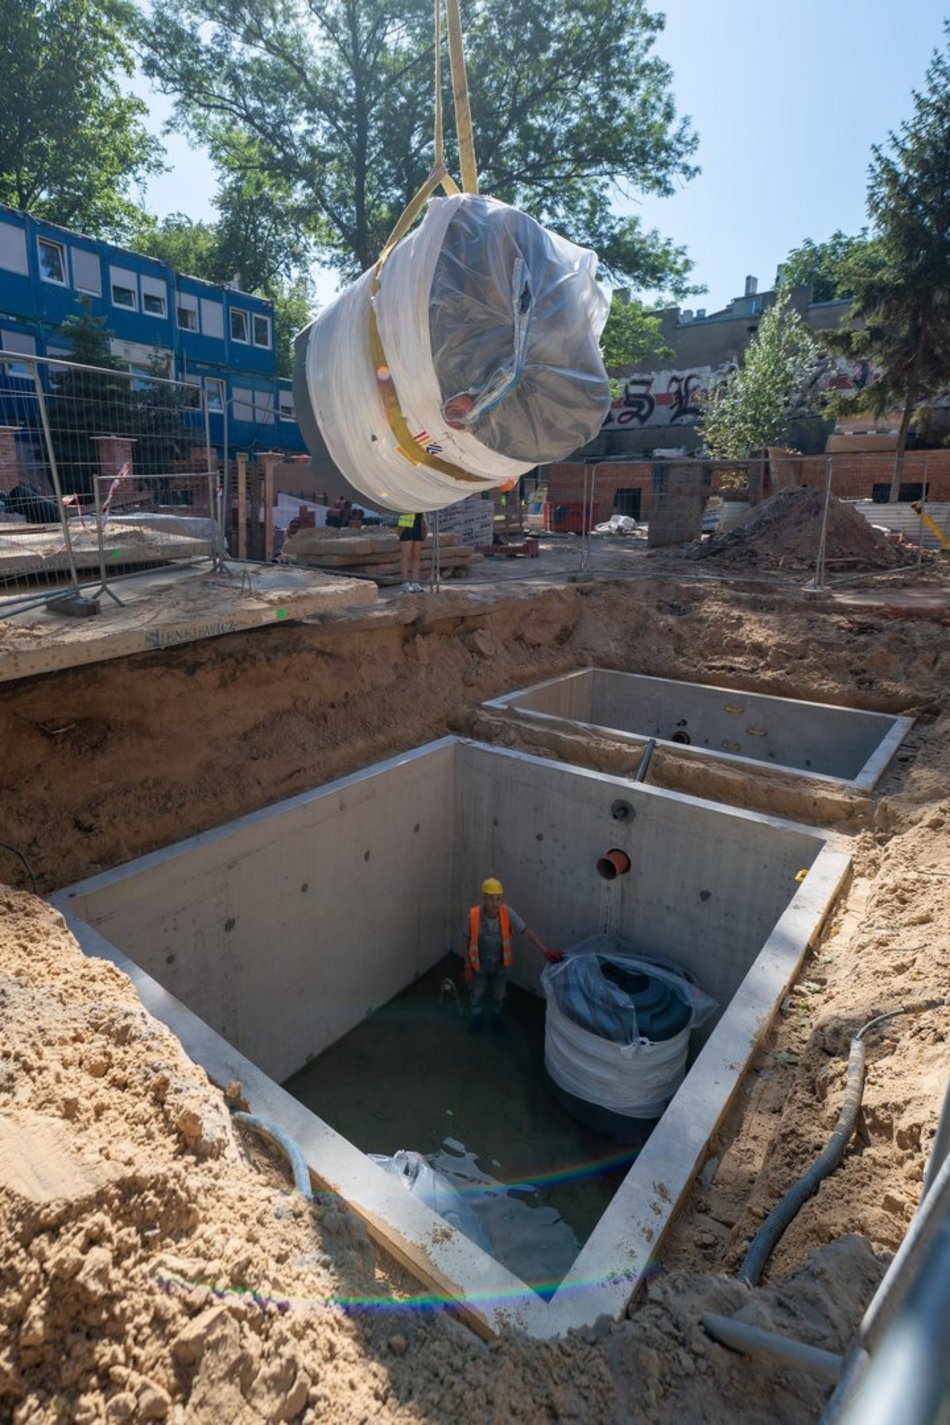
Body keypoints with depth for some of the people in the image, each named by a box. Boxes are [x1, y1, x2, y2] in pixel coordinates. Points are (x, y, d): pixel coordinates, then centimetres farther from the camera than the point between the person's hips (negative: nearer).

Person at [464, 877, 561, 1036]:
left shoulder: (508, 913, -26)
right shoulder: (473, 915, -26)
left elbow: (526, 932, -26)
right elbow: (467, 942, -12)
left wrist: (545, 951, -35)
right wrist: (467, 966, -7)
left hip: (500, 965, 1)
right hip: (479, 965, -1)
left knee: (498, 996, 23)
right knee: (477, 995, 22)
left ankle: (495, 1018, 52)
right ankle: (477, 1018, 51)